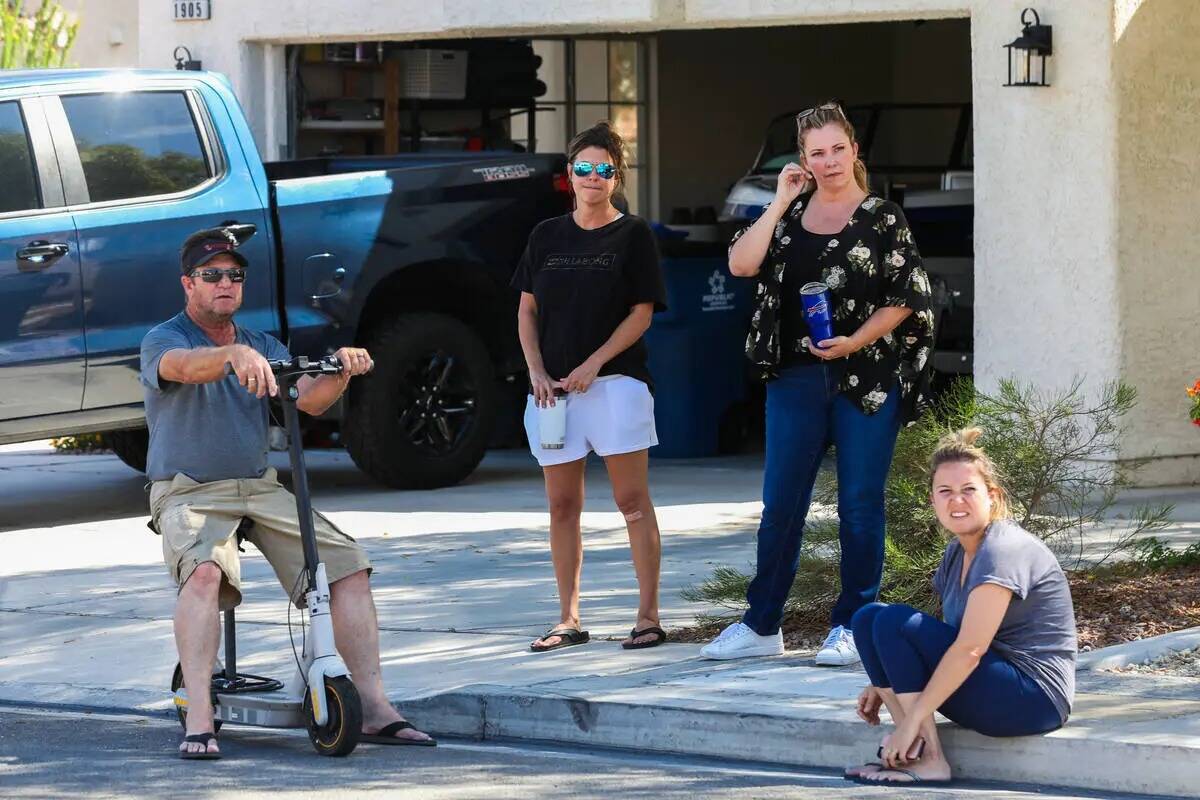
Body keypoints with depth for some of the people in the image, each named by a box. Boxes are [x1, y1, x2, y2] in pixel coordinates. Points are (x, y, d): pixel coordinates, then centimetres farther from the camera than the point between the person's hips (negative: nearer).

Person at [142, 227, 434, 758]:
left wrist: (341, 371, -23)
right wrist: (235, 355, -47)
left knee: (348, 566, -12)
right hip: (190, 493, -5)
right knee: (204, 572, -35)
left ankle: (375, 709, -8)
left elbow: (309, 400, -1)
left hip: (261, 489, 5)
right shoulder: (162, 341, 0)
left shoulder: (265, 347, 16)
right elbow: (187, 366, -26)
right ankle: (198, 721, -35)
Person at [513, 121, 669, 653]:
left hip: (615, 381, -4)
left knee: (633, 500, -5)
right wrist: (537, 372, -2)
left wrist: (593, 364, -12)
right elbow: (527, 310, 13)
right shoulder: (547, 236, 13)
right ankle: (568, 621, 10)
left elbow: (642, 313, -3)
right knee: (562, 506, 5)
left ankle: (648, 616, -4)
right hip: (552, 387, 4)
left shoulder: (633, 235, 2)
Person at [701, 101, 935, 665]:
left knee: (859, 506, 1)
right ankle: (762, 626, 13)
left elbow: (905, 298, -3)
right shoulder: (790, 216, 10)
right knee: (779, 505, 6)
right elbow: (742, 264, -4)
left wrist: (857, 341, -15)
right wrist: (780, 202, -4)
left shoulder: (882, 218, 0)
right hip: (796, 380, 3)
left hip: (867, 380, -3)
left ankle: (851, 626, 9)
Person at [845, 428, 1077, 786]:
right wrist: (885, 685, 7)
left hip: (1034, 699, -10)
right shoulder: (957, 552, 11)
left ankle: (929, 759, -17)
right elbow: (946, 638, 19)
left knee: (895, 622, -19)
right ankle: (908, 748, -9)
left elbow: (970, 649, -24)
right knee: (867, 618, 3)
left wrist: (912, 718, -23)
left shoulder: (1003, 551, -17)